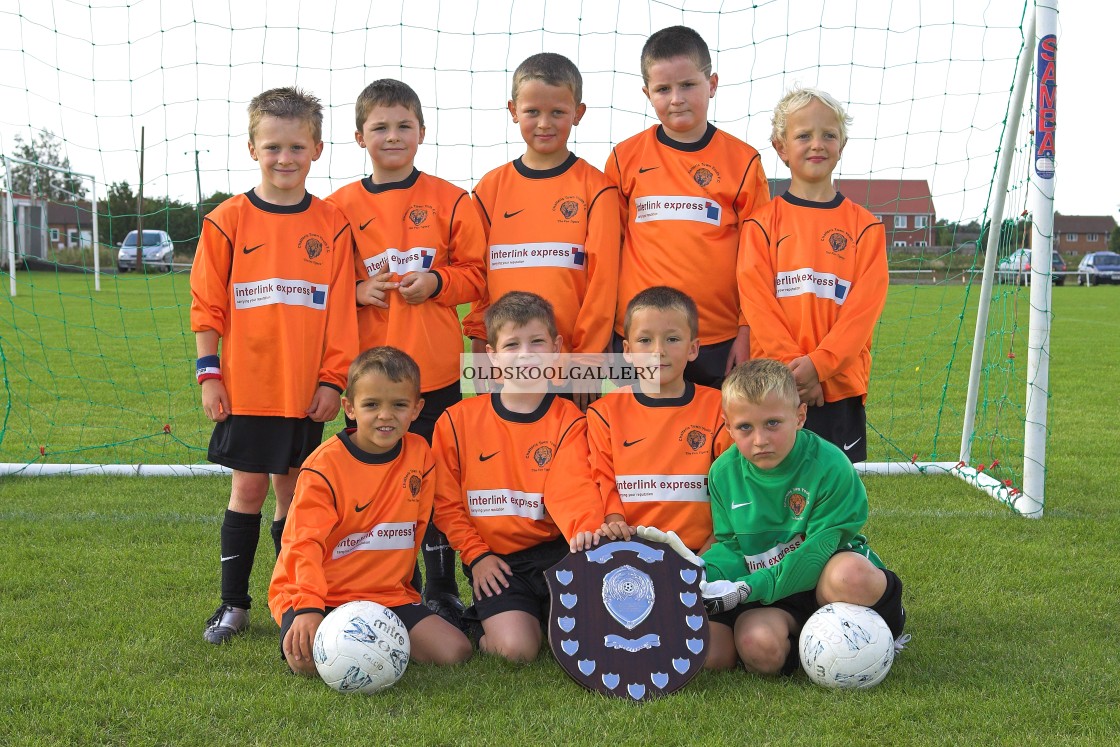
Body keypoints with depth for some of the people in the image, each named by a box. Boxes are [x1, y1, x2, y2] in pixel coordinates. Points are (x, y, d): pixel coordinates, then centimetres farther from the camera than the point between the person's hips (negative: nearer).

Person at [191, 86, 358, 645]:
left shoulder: (330, 225, 1)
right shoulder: (228, 220, -1)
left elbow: (339, 311, 3)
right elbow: (206, 304, 1)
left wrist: (333, 379, -1)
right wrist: (208, 373, -2)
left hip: (305, 388, 1)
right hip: (246, 385, -1)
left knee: (293, 487, 9)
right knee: (248, 487, 3)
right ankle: (234, 603, 16)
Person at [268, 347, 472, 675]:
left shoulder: (420, 455, 1)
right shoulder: (325, 464, -13)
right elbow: (305, 542, -20)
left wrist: (397, 580, 14)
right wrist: (309, 607, -33)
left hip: (388, 595, 4)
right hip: (321, 592, -4)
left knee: (456, 651, -13)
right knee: (307, 659, -32)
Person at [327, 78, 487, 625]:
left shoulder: (449, 201, 2)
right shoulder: (341, 206, 5)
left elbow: (475, 272, 5)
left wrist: (436, 282, -12)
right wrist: (355, 291, -9)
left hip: (435, 368, -1)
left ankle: (441, 591, 19)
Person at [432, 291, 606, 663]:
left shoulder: (568, 420, 1)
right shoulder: (458, 421, 2)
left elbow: (572, 487, -15)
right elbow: (447, 503, 6)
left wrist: (585, 529, -36)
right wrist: (476, 554, -5)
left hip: (555, 550, 1)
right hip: (495, 561, 0)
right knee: (517, 648, -20)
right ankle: (484, 623, 12)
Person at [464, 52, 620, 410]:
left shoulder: (595, 188, -1)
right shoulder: (491, 188, 7)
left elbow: (602, 277, -4)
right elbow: (478, 273, 9)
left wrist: (588, 355, -8)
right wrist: (480, 339, 3)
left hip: (573, 363, -2)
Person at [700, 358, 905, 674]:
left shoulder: (830, 465, -18)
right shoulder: (724, 473, -3)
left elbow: (819, 550, -19)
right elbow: (730, 545, 5)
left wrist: (747, 588, -26)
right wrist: (703, 575, -20)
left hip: (824, 578, -2)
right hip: (764, 597, 2)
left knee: (850, 574, -39)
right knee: (757, 647, -32)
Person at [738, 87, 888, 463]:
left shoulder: (865, 225, 6)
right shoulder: (762, 223, 3)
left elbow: (866, 304, -3)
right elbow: (756, 301, -5)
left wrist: (819, 363, -15)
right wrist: (791, 366, -14)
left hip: (840, 385, 1)